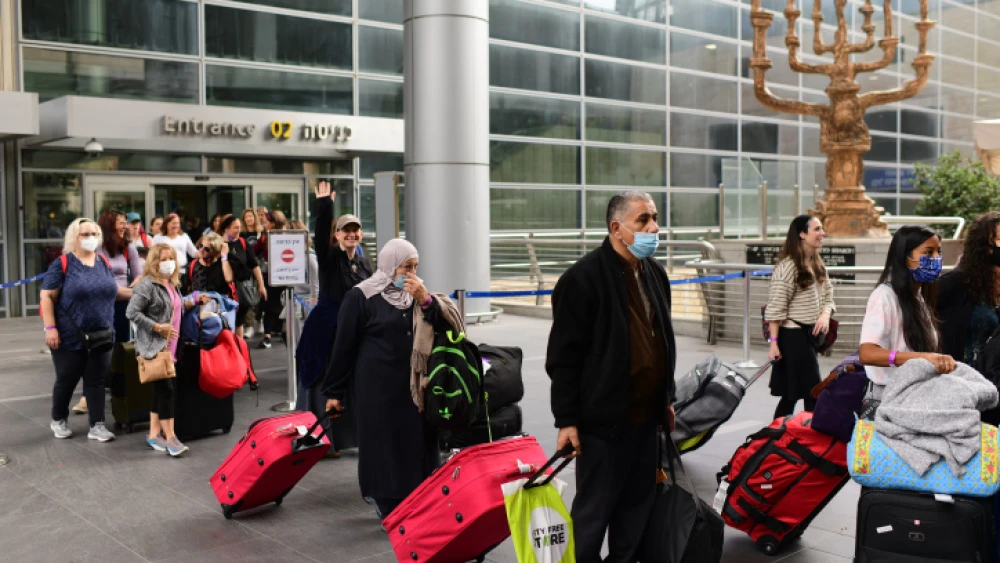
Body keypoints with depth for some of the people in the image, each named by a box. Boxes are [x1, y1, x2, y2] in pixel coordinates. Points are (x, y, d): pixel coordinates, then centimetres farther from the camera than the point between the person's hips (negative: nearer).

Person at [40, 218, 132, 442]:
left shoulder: (104, 262, 8)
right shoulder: (62, 264, -8)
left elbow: (112, 290, 20)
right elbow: (47, 297, -9)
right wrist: (50, 328, -16)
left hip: (101, 335, 4)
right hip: (70, 337, -4)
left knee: (96, 380, 6)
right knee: (67, 380, 9)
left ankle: (97, 426, 11)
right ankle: (58, 420, 30)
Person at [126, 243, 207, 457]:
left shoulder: (173, 285, 15)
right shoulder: (147, 285, -11)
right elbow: (132, 313, -16)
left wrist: (193, 301, 11)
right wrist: (158, 328, -19)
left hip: (170, 347, 8)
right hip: (154, 347, -8)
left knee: (160, 390, 12)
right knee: (165, 389, -10)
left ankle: (154, 434, 19)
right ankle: (170, 437, -7)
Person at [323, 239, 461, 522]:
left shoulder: (416, 294, 10)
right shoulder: (361, 297, -6)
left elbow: (447, 326, 1)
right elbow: (344, 345, -4)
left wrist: (426, 301, -15)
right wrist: (334, 392, -3)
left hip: (415, 384, 5)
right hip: (378, 386, -5)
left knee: (417, 442, 6)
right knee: (384, 445, 1)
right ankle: (389, 506, 12)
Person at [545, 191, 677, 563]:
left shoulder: (655, 273, 10)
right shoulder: (583, 278, -15)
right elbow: (563, 357, -14)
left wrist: (666, 399, 20)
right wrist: (566, 420, -15)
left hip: (646, 416, 7)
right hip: (604, 418, -7)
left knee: (638, 501, 16)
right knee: (595, 508, 4)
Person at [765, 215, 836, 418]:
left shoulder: (818, 265, 14)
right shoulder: (788, 266, -14)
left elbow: (828, 298, 16)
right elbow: (775, 308, -16)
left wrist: (825, 315, -7)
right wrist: (774, 342, -19)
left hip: (811, 334, 8)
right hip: (793, 335, -8)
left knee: (791, 394, 12)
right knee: (813, 393, -7)